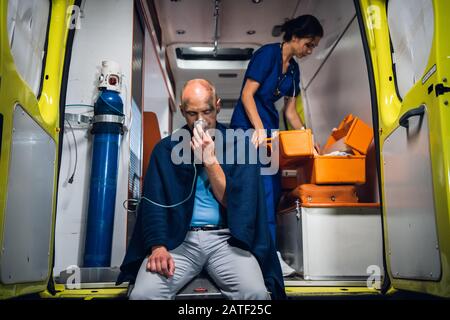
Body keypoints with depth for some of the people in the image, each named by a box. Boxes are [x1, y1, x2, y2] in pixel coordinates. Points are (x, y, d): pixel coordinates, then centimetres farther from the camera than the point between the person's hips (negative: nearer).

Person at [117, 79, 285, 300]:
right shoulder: (165, 148, 9)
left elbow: (236, 202, -1)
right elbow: (153, 202, 0)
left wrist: (210, 160, -10)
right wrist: (158, 246, -16)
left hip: (226, 238, 0)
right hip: (178, 238, 1)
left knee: (255, 293, -26)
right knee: (142, 294, -23)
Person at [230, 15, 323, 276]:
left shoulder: (294, 69, 15)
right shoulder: (268, 53, -8)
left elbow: (290, 110, 16)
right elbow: (247, 94, -14)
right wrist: (259, 129, -22)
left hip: (269, 129, 8)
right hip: (249, 127, -8)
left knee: (274, 188, 1)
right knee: (264, 187, -15)